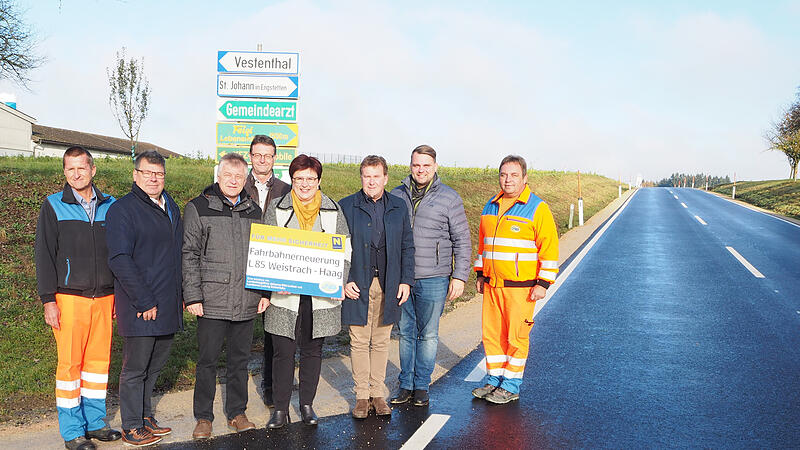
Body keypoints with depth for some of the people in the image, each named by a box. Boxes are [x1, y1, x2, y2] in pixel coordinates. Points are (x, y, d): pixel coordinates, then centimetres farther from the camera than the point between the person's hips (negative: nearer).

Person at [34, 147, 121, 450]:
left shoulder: (110, 206, 9)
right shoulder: (54, 206, 1)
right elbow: (44, 254, 0)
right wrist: (48, 300, -7)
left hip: (104, 297, 3)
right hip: (69, 297, -3)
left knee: (99, 360, 7)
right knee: (70, 363, -1)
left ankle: (94, 422, 21)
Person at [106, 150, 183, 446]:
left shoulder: (171, 208, 14)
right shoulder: (122, 209, -10)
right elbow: (119, 260, -17)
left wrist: (181, 295, 14)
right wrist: (145, 302, -19)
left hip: (168, 306, 7)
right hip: (139, 309, -7)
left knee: (154, 366, 16)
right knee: (135, 369, 4)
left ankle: (145, 416, 31)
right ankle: (132, 428, 15)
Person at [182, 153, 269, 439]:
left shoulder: (253, 211, 12)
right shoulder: (198, 208, 0)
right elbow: (189, 255, -3)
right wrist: (192, 297, -9)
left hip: (246, 302, 4)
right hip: (212, 302, -3)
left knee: (240, 359, 12)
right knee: (208, 359, 4)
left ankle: (237, 413, 25)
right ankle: (203, 418, 17)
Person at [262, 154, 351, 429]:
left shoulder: (333, 211, 7)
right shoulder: (276, 209, 4)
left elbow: (344, 252, 8)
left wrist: (337, 284, -6)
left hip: (321, 295, 1)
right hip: (284, 295, -1)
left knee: (312, 351, 10)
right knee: (283, 352, 1)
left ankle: (307, 405, 24)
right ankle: (280, 409, 14)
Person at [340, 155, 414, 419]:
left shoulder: (398, 208, 8)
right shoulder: (346, 207, 1)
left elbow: (407, 246, 11)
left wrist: (406, 280, 3)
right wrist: (343, 280, -7)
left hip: (388, 285, 2)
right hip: (357, 285, -2)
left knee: (381, 342, 9)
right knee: (359, 341, 3)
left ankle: (378, 393, 20)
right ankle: (362, 395, 14)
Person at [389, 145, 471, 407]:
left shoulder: (449, 198, 0)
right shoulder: (396, 196, 7)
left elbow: (462, 240, 1)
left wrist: (459, 276, -5)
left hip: (433, 280, -2)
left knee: (428, 334, 6)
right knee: (406, 333, 10)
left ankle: (421, 386, 19)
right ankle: (406, 384, 21)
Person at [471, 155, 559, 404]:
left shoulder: (537, 209, -7)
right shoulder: (491, 207, 12)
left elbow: (549, 247, -8)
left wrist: (543, 283, -12)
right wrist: (480, 274, 20)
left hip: (521, 287, -6)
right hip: (492, 285, 6)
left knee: (516, 336, 1)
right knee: (491, 334, 10)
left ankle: (511, 386, 12)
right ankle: (494, 380, 23)